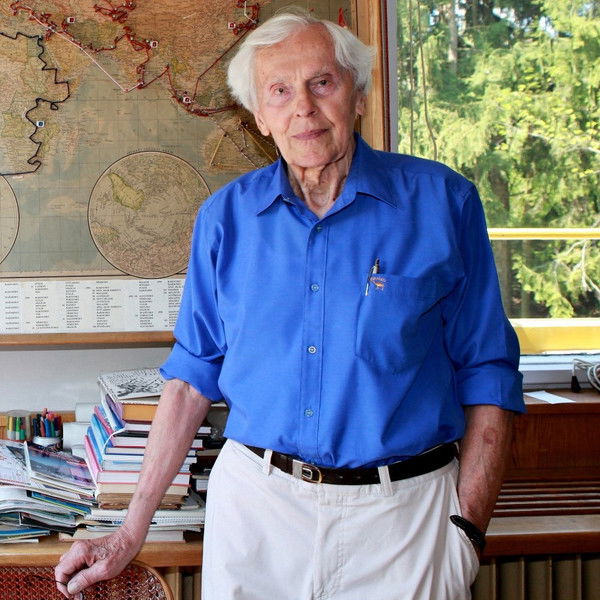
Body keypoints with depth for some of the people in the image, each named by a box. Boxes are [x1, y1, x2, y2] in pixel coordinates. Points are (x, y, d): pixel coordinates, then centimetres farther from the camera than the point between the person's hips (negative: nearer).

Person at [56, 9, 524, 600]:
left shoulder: (441, 202, -4)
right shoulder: (225, 216, 2)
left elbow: (485, 374, -2)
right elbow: (193, 375, 7)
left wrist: (467, 527, -9)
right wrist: (131, 532, 4)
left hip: (403, 511, -1)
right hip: (254, 504, 2)